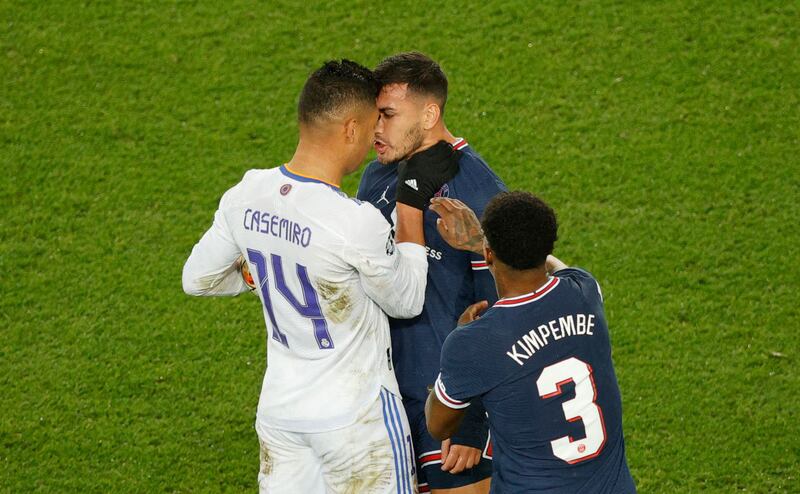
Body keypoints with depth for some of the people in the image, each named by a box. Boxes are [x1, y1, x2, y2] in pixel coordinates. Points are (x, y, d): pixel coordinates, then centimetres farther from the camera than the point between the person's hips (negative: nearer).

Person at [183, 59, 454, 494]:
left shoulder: (245, 196, -8)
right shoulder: (357, 224, -26)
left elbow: (197, 279, 8)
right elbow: (407, 302, -8)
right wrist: (412, 204, -4)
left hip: (278, 406, 6)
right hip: (355, 417, -6)